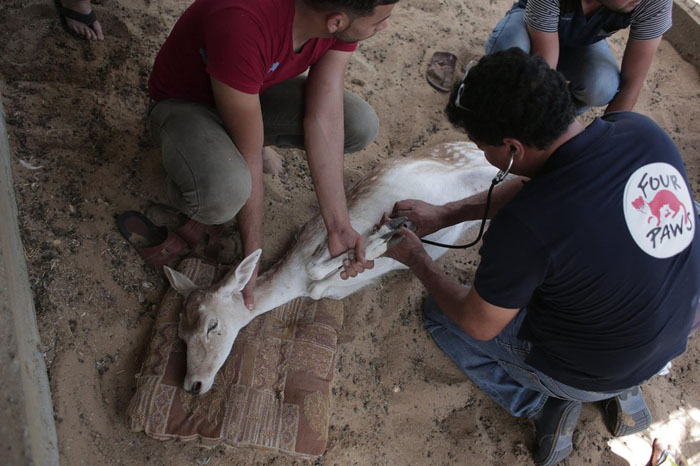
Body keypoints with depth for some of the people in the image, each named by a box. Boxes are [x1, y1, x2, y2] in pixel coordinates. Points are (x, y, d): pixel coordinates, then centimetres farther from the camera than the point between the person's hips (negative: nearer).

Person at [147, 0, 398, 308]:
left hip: (256, 88, 6)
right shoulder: (243, 26, -42)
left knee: (361, 126, -15)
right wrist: (252, 255, -24)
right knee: (223, 194, -37)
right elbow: (249, 155, -33)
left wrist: (338, 225, -23)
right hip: (184, 103, -5)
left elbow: (324, 120, -22)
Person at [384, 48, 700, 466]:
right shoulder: (641, 129, -15)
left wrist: (417, 259, -1)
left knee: (439, 313, 12)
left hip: (589, 371, -5)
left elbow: (479, 326, -15)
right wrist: (444, 215, 4)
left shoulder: (526, 225, -34)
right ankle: (622, 391, 21)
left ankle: (545, 403, 7)